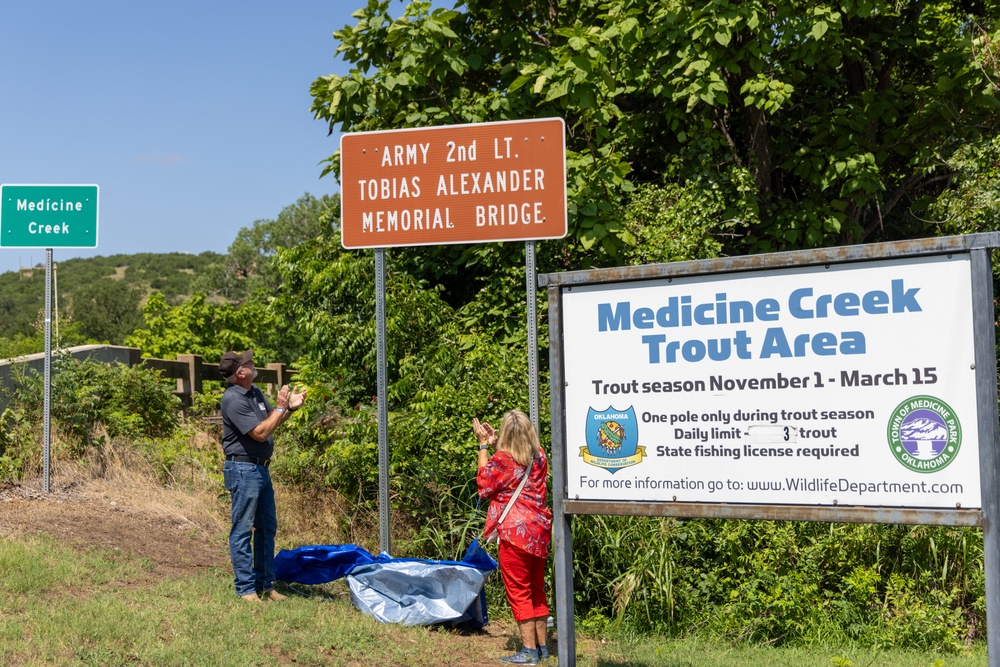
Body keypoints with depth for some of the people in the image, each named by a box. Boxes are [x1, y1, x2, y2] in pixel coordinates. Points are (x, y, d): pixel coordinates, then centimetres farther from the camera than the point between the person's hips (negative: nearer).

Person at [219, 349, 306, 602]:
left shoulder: (255, 392, 10)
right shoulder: (233, 400, -19)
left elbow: (271, 421, 19)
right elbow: (260, 432, -21)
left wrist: (291, 408, 3)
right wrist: (281, 407, -15)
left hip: (261, 469, 10)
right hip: (243, 469, -10)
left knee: (267, 528, 14)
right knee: (243, 530, -2)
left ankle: (265, 585, 23)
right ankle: (246, 589, 3)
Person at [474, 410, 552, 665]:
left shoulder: (502, 459, -14)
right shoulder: (539, 456, 4)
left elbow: (484, 484, 3)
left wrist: (484, 445, 4)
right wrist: (495, 443, 17)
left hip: (515, 531, -7)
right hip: (539, 531, 7)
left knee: (519, 592, 1)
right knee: (536, 590, 15)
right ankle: (542, 646, 22)